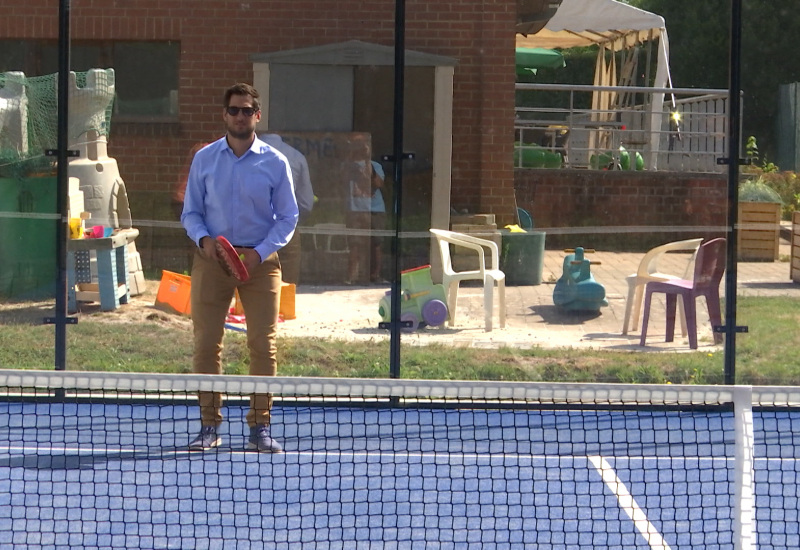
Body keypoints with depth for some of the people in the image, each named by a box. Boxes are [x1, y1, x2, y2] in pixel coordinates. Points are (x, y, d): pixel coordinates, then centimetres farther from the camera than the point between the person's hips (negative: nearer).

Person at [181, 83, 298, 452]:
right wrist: (203, 240, -10)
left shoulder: (275, 163, 3)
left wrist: (259, 253, -9)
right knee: (206, 343, -3)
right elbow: (190, 212, 10)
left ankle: (259, 427, 3)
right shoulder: (204, 159, 7)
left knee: (263, 345, -5)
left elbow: (287, 217, 5)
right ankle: (209, 426, 5)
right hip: (212, 259, 1)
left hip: (259, 261, -1)